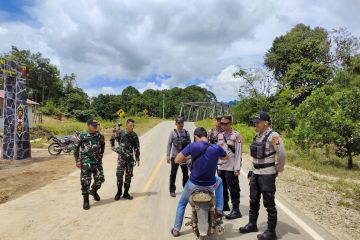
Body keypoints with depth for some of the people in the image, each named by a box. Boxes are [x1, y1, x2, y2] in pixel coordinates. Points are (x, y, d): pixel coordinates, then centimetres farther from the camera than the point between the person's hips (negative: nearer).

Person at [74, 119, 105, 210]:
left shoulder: (100, 136, 6)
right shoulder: (82, 136, -4)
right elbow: (76, 148, 1)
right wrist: (77, 160, -2)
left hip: (97, 161, 4)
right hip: (86, 161, -3)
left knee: (100, 178, 6)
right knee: (85, 181, -4)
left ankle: (94, 191, 36)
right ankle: (86, 200, 9)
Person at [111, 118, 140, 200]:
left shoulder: (134, 135, 1)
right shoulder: (120, 133, -4)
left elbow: (137, 148, 6)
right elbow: (112, 140, 13)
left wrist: (137, 159, 4)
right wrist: (113, 147, 7)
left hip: (130, 157, 2)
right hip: (121, 156, -2)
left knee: (129, 175, 5)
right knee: (119, 174, -9)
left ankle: (126, 193, 17)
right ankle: (119, 192, 10)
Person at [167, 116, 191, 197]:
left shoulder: (186, 133, 2)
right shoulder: (173, 133, -5)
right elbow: (169, 144, -3)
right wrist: (168, 155, -8)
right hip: (175, 156, -2)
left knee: (186, 173, 12)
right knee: (173, 174, 5)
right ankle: (172, 190, 16)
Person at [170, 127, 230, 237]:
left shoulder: (193, 146, -16)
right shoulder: (216, 148, -9)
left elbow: (177, 160, -14)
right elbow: (226, 157, 12)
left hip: (194, 184, -1)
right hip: (210, 185, 1)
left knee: (182, 203, 27)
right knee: (219, 181, 37)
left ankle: (176, 229, 34)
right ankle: (219, 209, 30)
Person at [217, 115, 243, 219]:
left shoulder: (236, 135, -8)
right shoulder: (220, 135, 10)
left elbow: (239, 152, -11)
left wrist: (237, 168, -15)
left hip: (231, 167, -6)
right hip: (220, 167, 7)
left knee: (233, 189, 0)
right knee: (222, 187, 17)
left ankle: (236, 210, 9)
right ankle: (224, 205, 34)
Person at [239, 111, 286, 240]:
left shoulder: (273, 136, -16)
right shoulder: (257, 135, 8)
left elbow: (282, 155, -15)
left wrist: (277, 170, -5)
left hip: (267, 175, -8)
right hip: (255, 173, 8)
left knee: (269, 203, 4)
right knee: (254, 201, 19)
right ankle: (252, 224, 36)